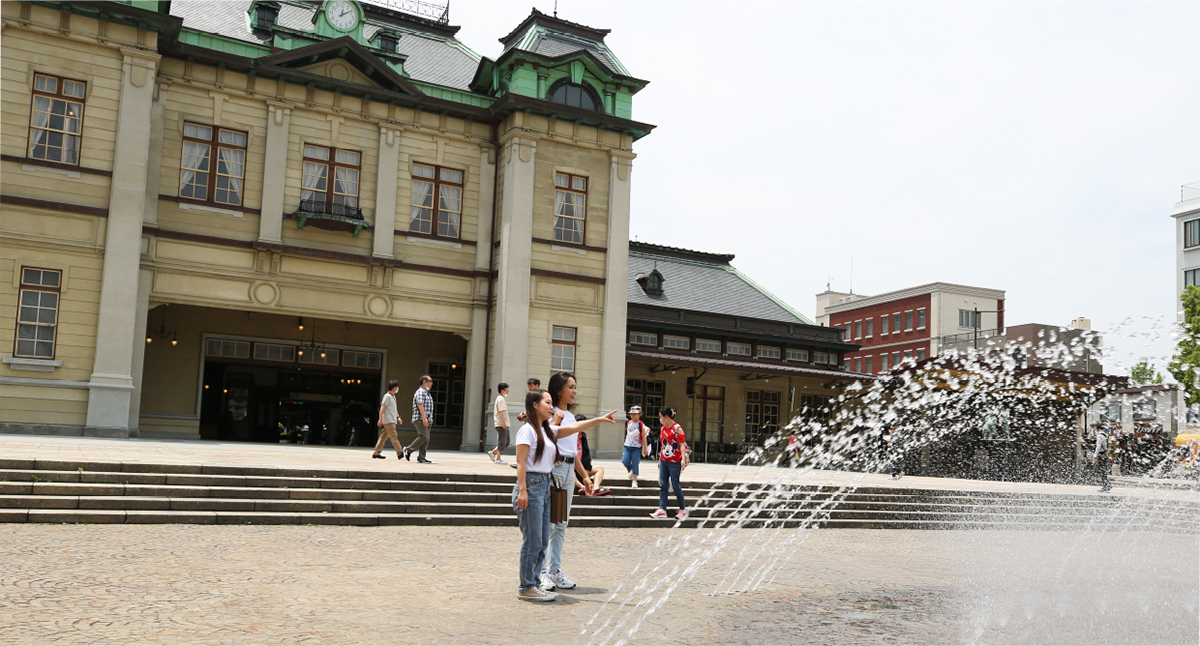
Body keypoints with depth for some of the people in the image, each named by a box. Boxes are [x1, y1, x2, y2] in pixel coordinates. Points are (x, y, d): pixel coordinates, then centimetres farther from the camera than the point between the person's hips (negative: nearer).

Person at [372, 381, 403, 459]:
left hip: (392, 420, 9)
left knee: (383, 437, 8)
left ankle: (376, 453, 9)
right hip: (388, 421, -9)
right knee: (393, 437, -10)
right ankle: (400, 453, -13)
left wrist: (398, 417, 17)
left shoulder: (393, 396, 19)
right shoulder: (387, 396, -9)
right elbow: (382, 408, -14)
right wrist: (380, 419, -17)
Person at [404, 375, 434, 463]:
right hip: (420, 419, -10)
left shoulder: (427, 392, 22)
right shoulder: (420, 392, -8)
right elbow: (420, 405, -19)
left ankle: (421, 458, 4)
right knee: (423, 437, -17)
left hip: (426, 420, 10)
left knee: (426, 439, 4)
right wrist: (424, 418, -26)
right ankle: (408, 450, -4)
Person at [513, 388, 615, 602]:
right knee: (532, 540, -5)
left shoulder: (548, 431, 17)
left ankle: (533, 583, 19)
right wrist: (522, 490, -19)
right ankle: (526, 587, 4)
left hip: (544, 486, 9)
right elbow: (521, 462, -12)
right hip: (531, 485, -9)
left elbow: (573, 428, 21)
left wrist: (599, 419, 14)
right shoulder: (527, 430, -8)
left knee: (542, 541, 11)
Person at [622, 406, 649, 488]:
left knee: (635, 464, -6)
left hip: (637, 447, -4)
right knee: (625, 461, -7)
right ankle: (631, 471, 23)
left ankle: (634, 481, 2)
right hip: (628, 446, 4)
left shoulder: (641, 425, -7)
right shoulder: (629, 423, 6)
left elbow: (644, 437, -6)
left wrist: (645, 448, -6)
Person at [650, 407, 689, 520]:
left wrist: (683, 459, -26)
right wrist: (660, 459, 22)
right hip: (663, 461, 7)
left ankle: (683, 509, 13)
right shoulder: (663, 429, 12)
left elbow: (682, 444, -15)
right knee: (663, 485, 3)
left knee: (675, 485, -1)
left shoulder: (677, 428, -10)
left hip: (674, 462, -7)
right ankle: (662, 510, 3)